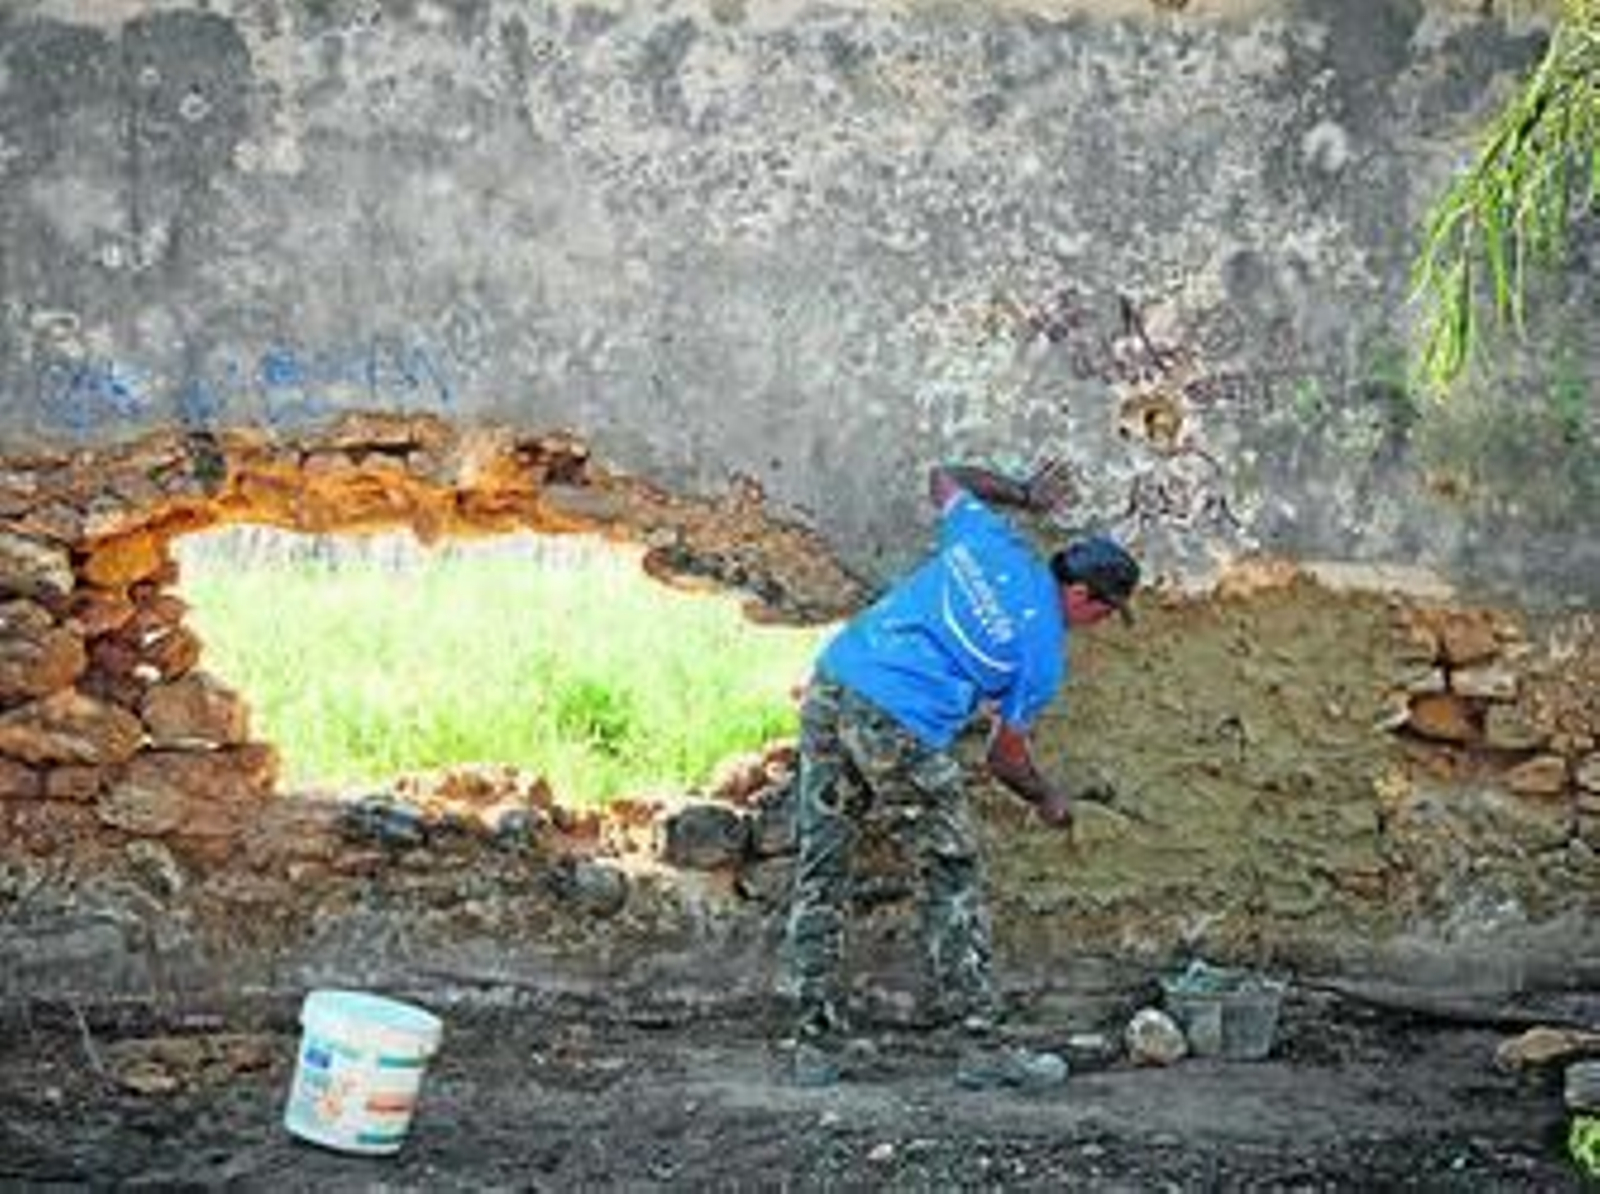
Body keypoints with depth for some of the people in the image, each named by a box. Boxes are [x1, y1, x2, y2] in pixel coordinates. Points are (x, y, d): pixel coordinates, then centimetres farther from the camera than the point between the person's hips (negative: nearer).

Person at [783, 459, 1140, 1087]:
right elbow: (1005, 757, 11)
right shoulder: (1045, 653, 2)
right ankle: (971, 1019, 14)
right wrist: (1050, 799, 30)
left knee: (819, 875, 9)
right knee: (953, 869, 16)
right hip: (899, 728, -6)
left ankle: (815, 1040, 11)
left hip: (829, 686, 6)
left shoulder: (989, 539, 11)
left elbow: (944, 478, 31)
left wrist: (1021, 493, 41)